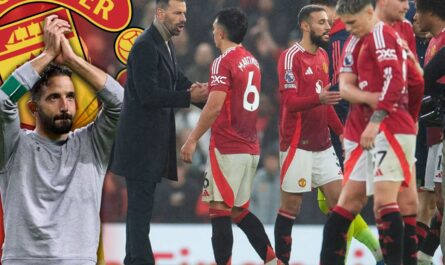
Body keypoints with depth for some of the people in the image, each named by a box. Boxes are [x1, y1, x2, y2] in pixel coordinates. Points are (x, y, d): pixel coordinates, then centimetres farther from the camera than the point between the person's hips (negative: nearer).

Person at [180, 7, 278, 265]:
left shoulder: (224, 62, -11)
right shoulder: (252, 61, 14)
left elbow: (214, 107, -17)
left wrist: (192, 140, -13)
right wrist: (206, 91, 24)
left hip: (227, 147, -8)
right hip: (251, 147, 8)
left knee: (220, 210, -6)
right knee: (240, 210, 15)